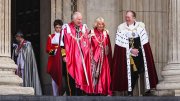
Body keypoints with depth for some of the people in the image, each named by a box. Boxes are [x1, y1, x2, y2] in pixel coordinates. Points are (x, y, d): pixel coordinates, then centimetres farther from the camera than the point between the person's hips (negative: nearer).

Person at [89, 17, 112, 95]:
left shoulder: (106, 33, 11)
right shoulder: (92, 33, 1)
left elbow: (109, 47, 11)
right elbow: (89, 45, -3)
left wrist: (108, 55, 4)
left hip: (104, 57, 3)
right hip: (94, 56, -3)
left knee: (104, 73, 1)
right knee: (95, 72, -6)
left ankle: (104, 90, 3)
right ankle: (94, 90, -4)